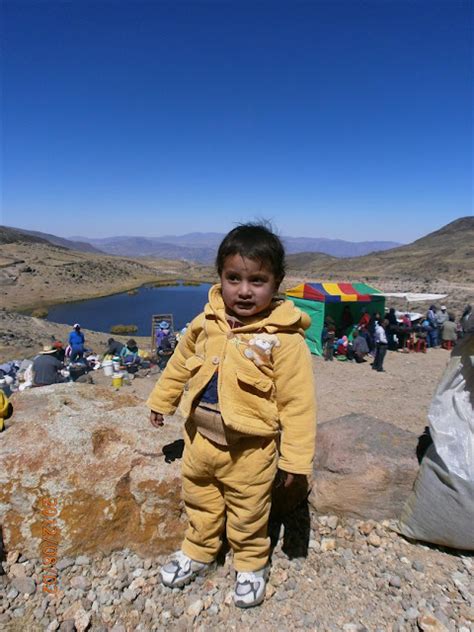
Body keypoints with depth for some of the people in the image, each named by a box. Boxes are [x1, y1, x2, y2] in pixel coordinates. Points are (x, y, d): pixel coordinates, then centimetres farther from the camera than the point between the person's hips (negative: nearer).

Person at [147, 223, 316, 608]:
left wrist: (296, 458, -14)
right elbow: (181, 363, 10)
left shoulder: (284, 338, -22)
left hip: (249, 448, -4)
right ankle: (197, 552, 55)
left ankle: (251, 565, 49)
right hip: (200, 436, 5)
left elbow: (297, 402, -17)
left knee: (248, 513, 20)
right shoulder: (207, 323, -6)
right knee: (199, 501, 27)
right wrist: (161, 400, 20)